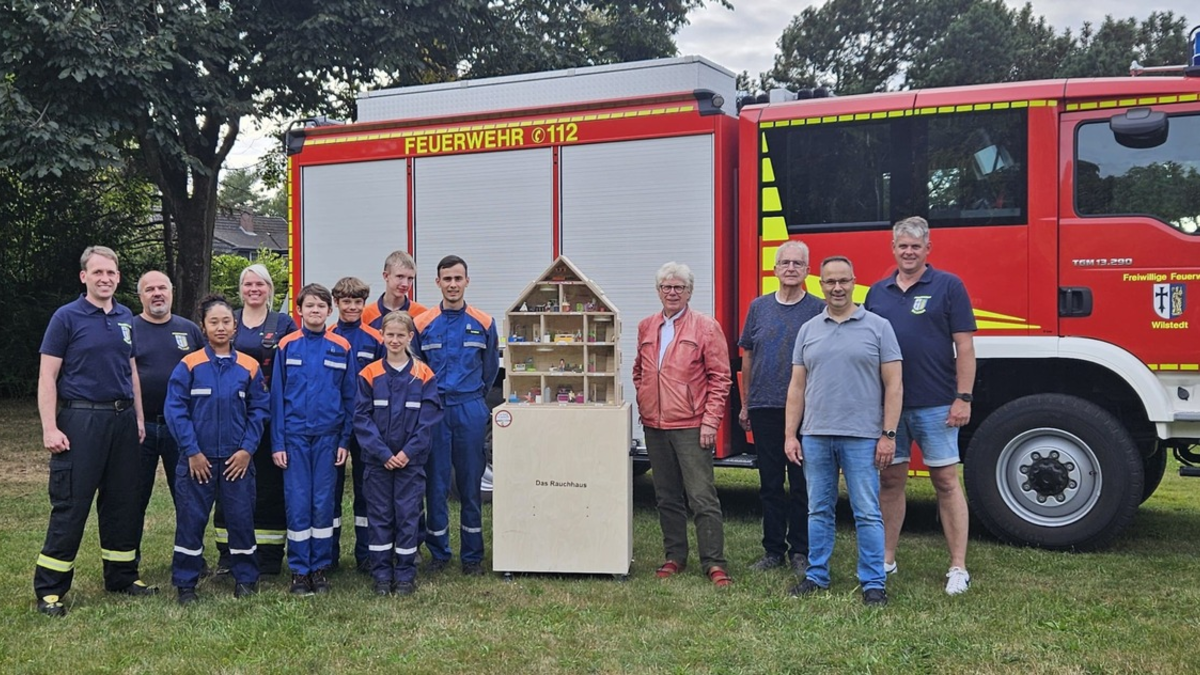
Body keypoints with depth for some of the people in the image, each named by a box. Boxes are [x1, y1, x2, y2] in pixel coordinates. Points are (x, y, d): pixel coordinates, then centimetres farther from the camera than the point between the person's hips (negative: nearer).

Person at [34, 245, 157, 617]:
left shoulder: (125, 317, 11)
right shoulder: (67, 317, -5)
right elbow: (47, 377, -7)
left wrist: (139, 417, 13)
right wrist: (50, 429, -15)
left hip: (122, 419, 6)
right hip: (81, 420, -5)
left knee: (122, 502, 12)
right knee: (70, 506, -3)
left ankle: (122, 576, 24)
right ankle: (49, 589, 7)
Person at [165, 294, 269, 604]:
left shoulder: (249, 367, 1)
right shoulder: (189, 365, -4)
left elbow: (258, 410, 3)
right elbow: (175, 409, -7)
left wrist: (247, 449, -6)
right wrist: (192, 451, -10)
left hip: (237, 460, 1)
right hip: (198, 459, -1)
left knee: (241, 517, 7)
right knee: (190, 519, 5)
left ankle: (245, 578, 21)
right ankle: (185, 583, 17)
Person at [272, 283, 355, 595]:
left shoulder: (341, 348, 3)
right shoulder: (287, 346, 1)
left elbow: (349, 397, 5)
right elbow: (277, 396, 2)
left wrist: (344, 441, 1)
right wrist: (277, 443, -3)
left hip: (328, 436, 1)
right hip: (295, 435, -1)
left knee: (323, 503, 6)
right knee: (297, 503, 2)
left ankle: (321, 568, 17)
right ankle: (299, 570, 12)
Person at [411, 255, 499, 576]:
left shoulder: (484, 323, 3)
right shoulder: (422, 323, 2)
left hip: (471, 411, 0)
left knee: (471, 485, 5)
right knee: (435, 485, 4)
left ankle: (472, 555, 15)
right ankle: (438, 552, 17)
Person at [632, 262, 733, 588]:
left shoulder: (705, 327, -4)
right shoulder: (646, 327, 12)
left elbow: (720, 377, -6)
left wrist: (711, 421, -11)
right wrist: (644, 405, 12)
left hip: (691, 427, -5)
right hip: (655, 426, 5)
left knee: (702, 497, -4)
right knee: (667, 498, 12)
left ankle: (714, 563, 2)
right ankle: (675, 556, 23)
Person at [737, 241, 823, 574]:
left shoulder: (819, 309, 1)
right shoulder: (759, 307, 9)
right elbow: (748, 357, 13)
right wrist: (745, 405, 12)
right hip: (764, 409, 3)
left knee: (802, 484, 3)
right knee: (770, 484, 9)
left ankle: (800, 552, 14)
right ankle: (773, 550, 18)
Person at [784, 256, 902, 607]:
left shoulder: (878, 327, 0)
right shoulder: (808, 330, 10)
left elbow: (893, 385, -2)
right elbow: (797, 386, 10)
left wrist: (888, 435, -9)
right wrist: (790, 435, 4)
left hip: (862, 437, -3)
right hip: (815, 436, 4)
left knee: (867, 513, 1)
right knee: (819, 511, 12)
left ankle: (874, 583, 10)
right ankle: (817, 575, 22)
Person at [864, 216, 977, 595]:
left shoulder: (948, 286, -1)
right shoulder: (877, 292, 11)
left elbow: (964, 347, -5)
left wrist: (963, 398, -11)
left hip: (935, 405, -4)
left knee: (946, 482, 2)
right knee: (890, 481, 10)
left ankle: (958, 568, 8)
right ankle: (886, 560, 20)